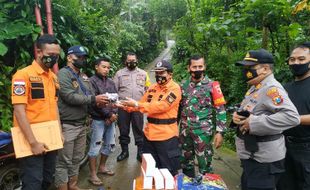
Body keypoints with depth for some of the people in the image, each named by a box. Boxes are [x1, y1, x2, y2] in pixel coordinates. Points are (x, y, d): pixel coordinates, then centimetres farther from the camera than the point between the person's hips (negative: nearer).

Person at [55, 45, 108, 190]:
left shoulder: (84, 77, 14)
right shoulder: (63, 74, -10)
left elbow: (90, 95, 11)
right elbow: (70, 97, -22)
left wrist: (100, 101, -11)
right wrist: (94, 99, -21)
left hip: (81, 124, 8)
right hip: (67, 125, -8)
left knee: (76, 159, 19)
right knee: (64, 161, 3)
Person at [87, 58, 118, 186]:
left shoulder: (111, 82, 13)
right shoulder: (92, 81, -7)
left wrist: (114, 114, -7)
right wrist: (109, 114, -13)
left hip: (111, 119, 7)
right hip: (98, 120, -7)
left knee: (110, 145, 15)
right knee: (95, 147, -1)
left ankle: (102, 167, 34)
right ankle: (93, 175, 11)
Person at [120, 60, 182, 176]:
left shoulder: (174, 88, -13)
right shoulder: (152, 87, 9)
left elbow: (161, 106, -25)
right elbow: (143, 104, 11)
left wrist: (137, 104, -25)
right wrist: (127, 106, -6)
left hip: (166, 136, -7)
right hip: (149, 133, 7)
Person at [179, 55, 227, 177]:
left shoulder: (212, 85, -6)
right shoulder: (183, 85, 5)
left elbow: (220, 110, -7)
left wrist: (219, 132, -12)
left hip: (203, 131, -4)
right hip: (185, 130, 4)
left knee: (204, 165, 6)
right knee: (185, 164, 17)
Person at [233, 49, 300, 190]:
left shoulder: (272, 89, -21)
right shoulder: (254, 88, 10)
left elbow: (292, 117, -32)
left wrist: (255, 123, -30)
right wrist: (237, 115, -1)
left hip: (263, 160, -10)